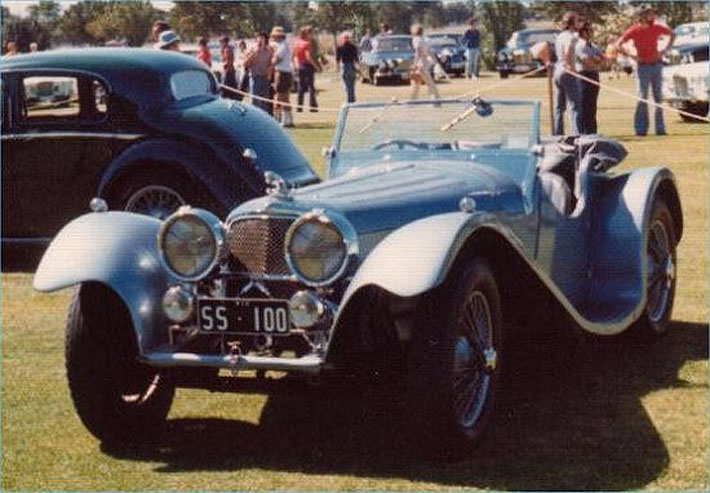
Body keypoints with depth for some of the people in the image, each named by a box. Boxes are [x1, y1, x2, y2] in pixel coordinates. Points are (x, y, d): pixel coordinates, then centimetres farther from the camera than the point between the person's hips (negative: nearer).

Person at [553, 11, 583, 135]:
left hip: (557, 72, 9)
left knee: (559, 107, 13)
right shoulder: (571, 36, -13)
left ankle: (557, 134, 15)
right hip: (567, 74, -9)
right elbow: (567, 53, -28)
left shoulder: (560, 36, 15)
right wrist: (571, 67, -19)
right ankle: (576, 133, -16)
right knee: (575, 106, -9)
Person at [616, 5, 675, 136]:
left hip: (657, 65, 4)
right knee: (642, 98, -4)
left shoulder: (657, 28, 3)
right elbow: (618, 45, -10)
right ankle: (641, 128, -1)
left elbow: (672, 35, 20)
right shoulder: (634, 30, -8)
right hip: (643, 67, -4)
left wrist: (665, 50, 8)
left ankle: (660, 128, 10)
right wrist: (632, 56, -16)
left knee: (658, 98, 6)